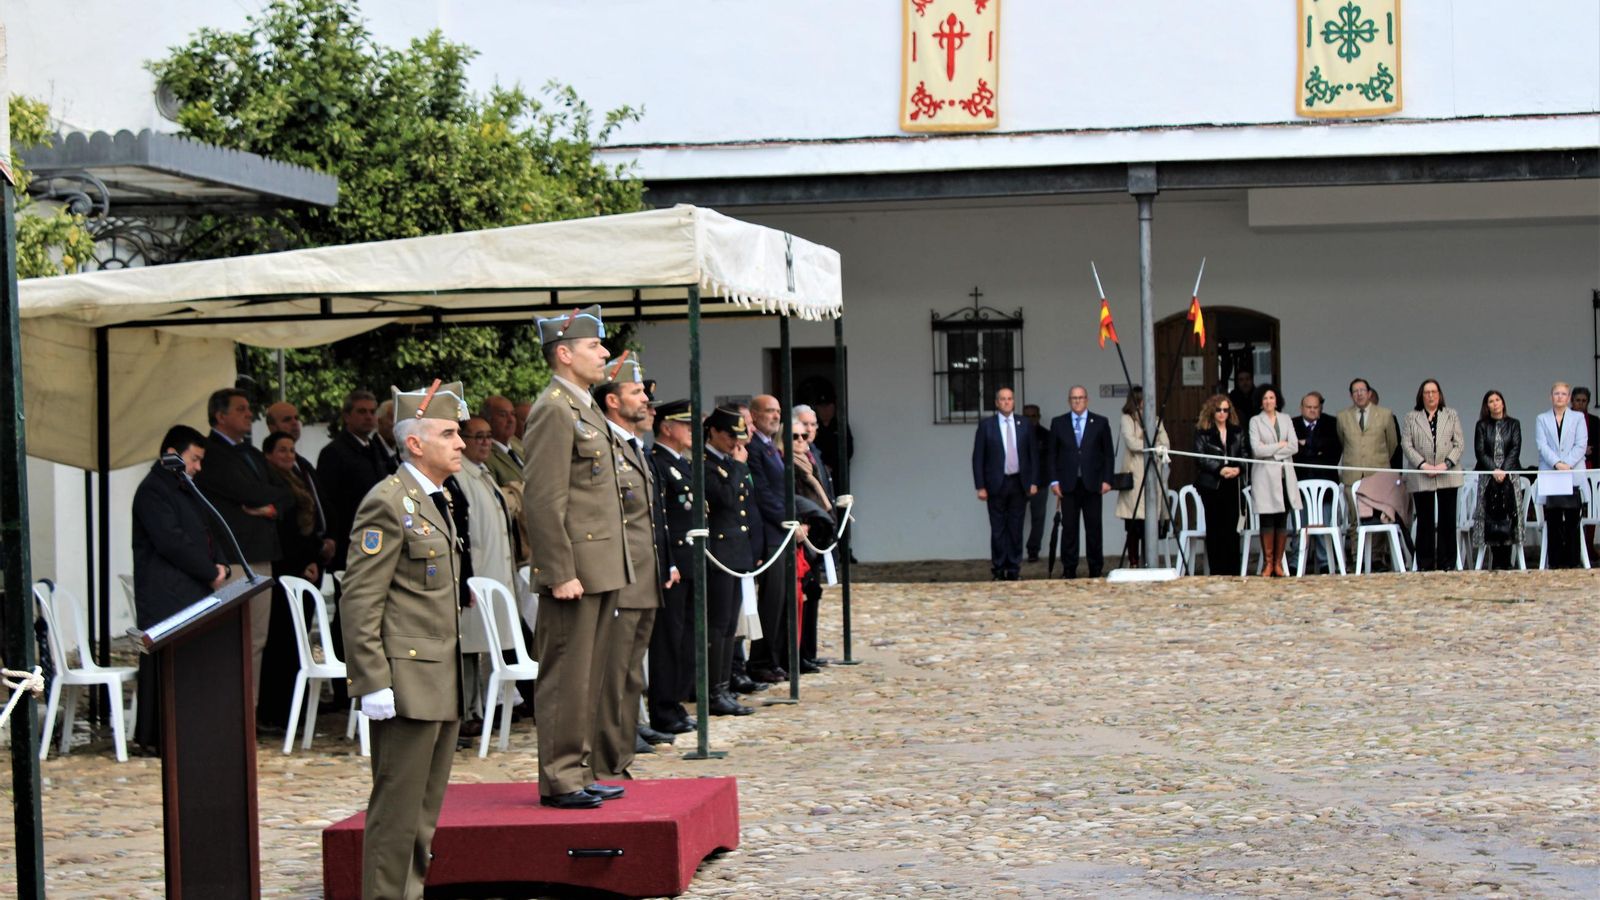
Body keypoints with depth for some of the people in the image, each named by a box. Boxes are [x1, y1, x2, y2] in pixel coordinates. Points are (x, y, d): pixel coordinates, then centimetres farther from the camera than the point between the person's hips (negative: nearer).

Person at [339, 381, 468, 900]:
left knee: (425, 814, 13)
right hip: (407, 684, -9)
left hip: (443, 683, 9)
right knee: (396, 812, -5)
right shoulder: (388, 503, -12)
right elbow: (359, 602, -17)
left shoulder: (436, 501, 17)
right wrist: (373, 684, -21)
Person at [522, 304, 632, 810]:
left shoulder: (585, 409, 18)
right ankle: (559, 781, 1)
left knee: (588, 675, 13)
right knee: (565, 677, -4)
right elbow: (542, 501, -19)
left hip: (601, 572, 10)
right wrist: (560, 573, -21)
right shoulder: (554, 411, -14)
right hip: (575, 571, -10)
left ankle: (578, 773, 19)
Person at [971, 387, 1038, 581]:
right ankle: (998, 570, 7)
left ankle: (1014, 569, 10)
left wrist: (1033, 482, 1)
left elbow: (1033, 454, 8)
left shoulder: (1025, 424, 6)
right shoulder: (986, 425, -1)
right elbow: (978, 457, -1)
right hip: (996, 484, -2)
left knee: (1016, 528, 5)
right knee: (998, 529, 1)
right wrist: (980, 486, -7)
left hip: (1019, 483, 2)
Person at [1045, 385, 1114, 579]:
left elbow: (1108, 454, 6)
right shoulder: (1058, 423, 8)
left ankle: (1096, 570, 8)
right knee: (1069, 528, 0)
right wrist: (1054, 481, -1)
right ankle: (1069, 570, 5)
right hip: (1068, 484, 0)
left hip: (1092, 484, 0)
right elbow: (1051, 454, 8)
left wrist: (1107, 480, -2)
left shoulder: (1100, 423, 7)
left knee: (1093, 528, 2)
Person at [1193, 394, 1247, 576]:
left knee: (1232, 527, 0)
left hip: (1233, 484, 3)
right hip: (1211, 484, -3)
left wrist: (1238, 469, -11)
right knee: (1214, 528, -1)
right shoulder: (1202, 432, 2)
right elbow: (1201, 457, -6)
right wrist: (1220, 469, -17)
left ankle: (1232, 571, 4)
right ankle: (1216, 571, 2)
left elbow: (1243, 455, 11)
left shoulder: (1236, 432, 14)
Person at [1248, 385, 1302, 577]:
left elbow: (1294, 447, 3)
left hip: (1285, 474, 3)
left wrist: (1270, 451, -6)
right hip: (1265, 475, -3)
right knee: (1267, 520, -6)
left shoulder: (1285, 419, 13)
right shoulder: (1255, 421, 4)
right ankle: (1267, 563, -1)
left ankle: (1278, 563, 5)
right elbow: (1256, 449, -9)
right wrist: (1280, 445, -3)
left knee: (1283, 520, 0)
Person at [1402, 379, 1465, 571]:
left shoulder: (1451, 416, 12)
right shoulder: (1411, 417, 10)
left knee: (1447, 520, 0)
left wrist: (1446, 464, -10)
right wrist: (1423, 465, -12)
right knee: (1425, 521, 0)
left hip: (1448, 476, 1)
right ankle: (1425, 566, 3)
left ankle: (1447, 564, 5)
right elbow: (1407, 445, 1)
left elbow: (1459, 444, 5)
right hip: (1421, 478, -1)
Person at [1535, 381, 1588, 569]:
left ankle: (1572, 562, -1)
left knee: (1572, 522, -2)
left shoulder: (1578, 418, 12)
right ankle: (1554, 563, -1)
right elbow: (1542, 446, 0)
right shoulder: (1542, 419, 12)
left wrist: (1567, 464, -13)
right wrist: (1557, 464, -15)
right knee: (1553, 523, -2)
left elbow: (1581, 445, 1)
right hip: (1549, 475, 0)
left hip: (1574, 474, 0)